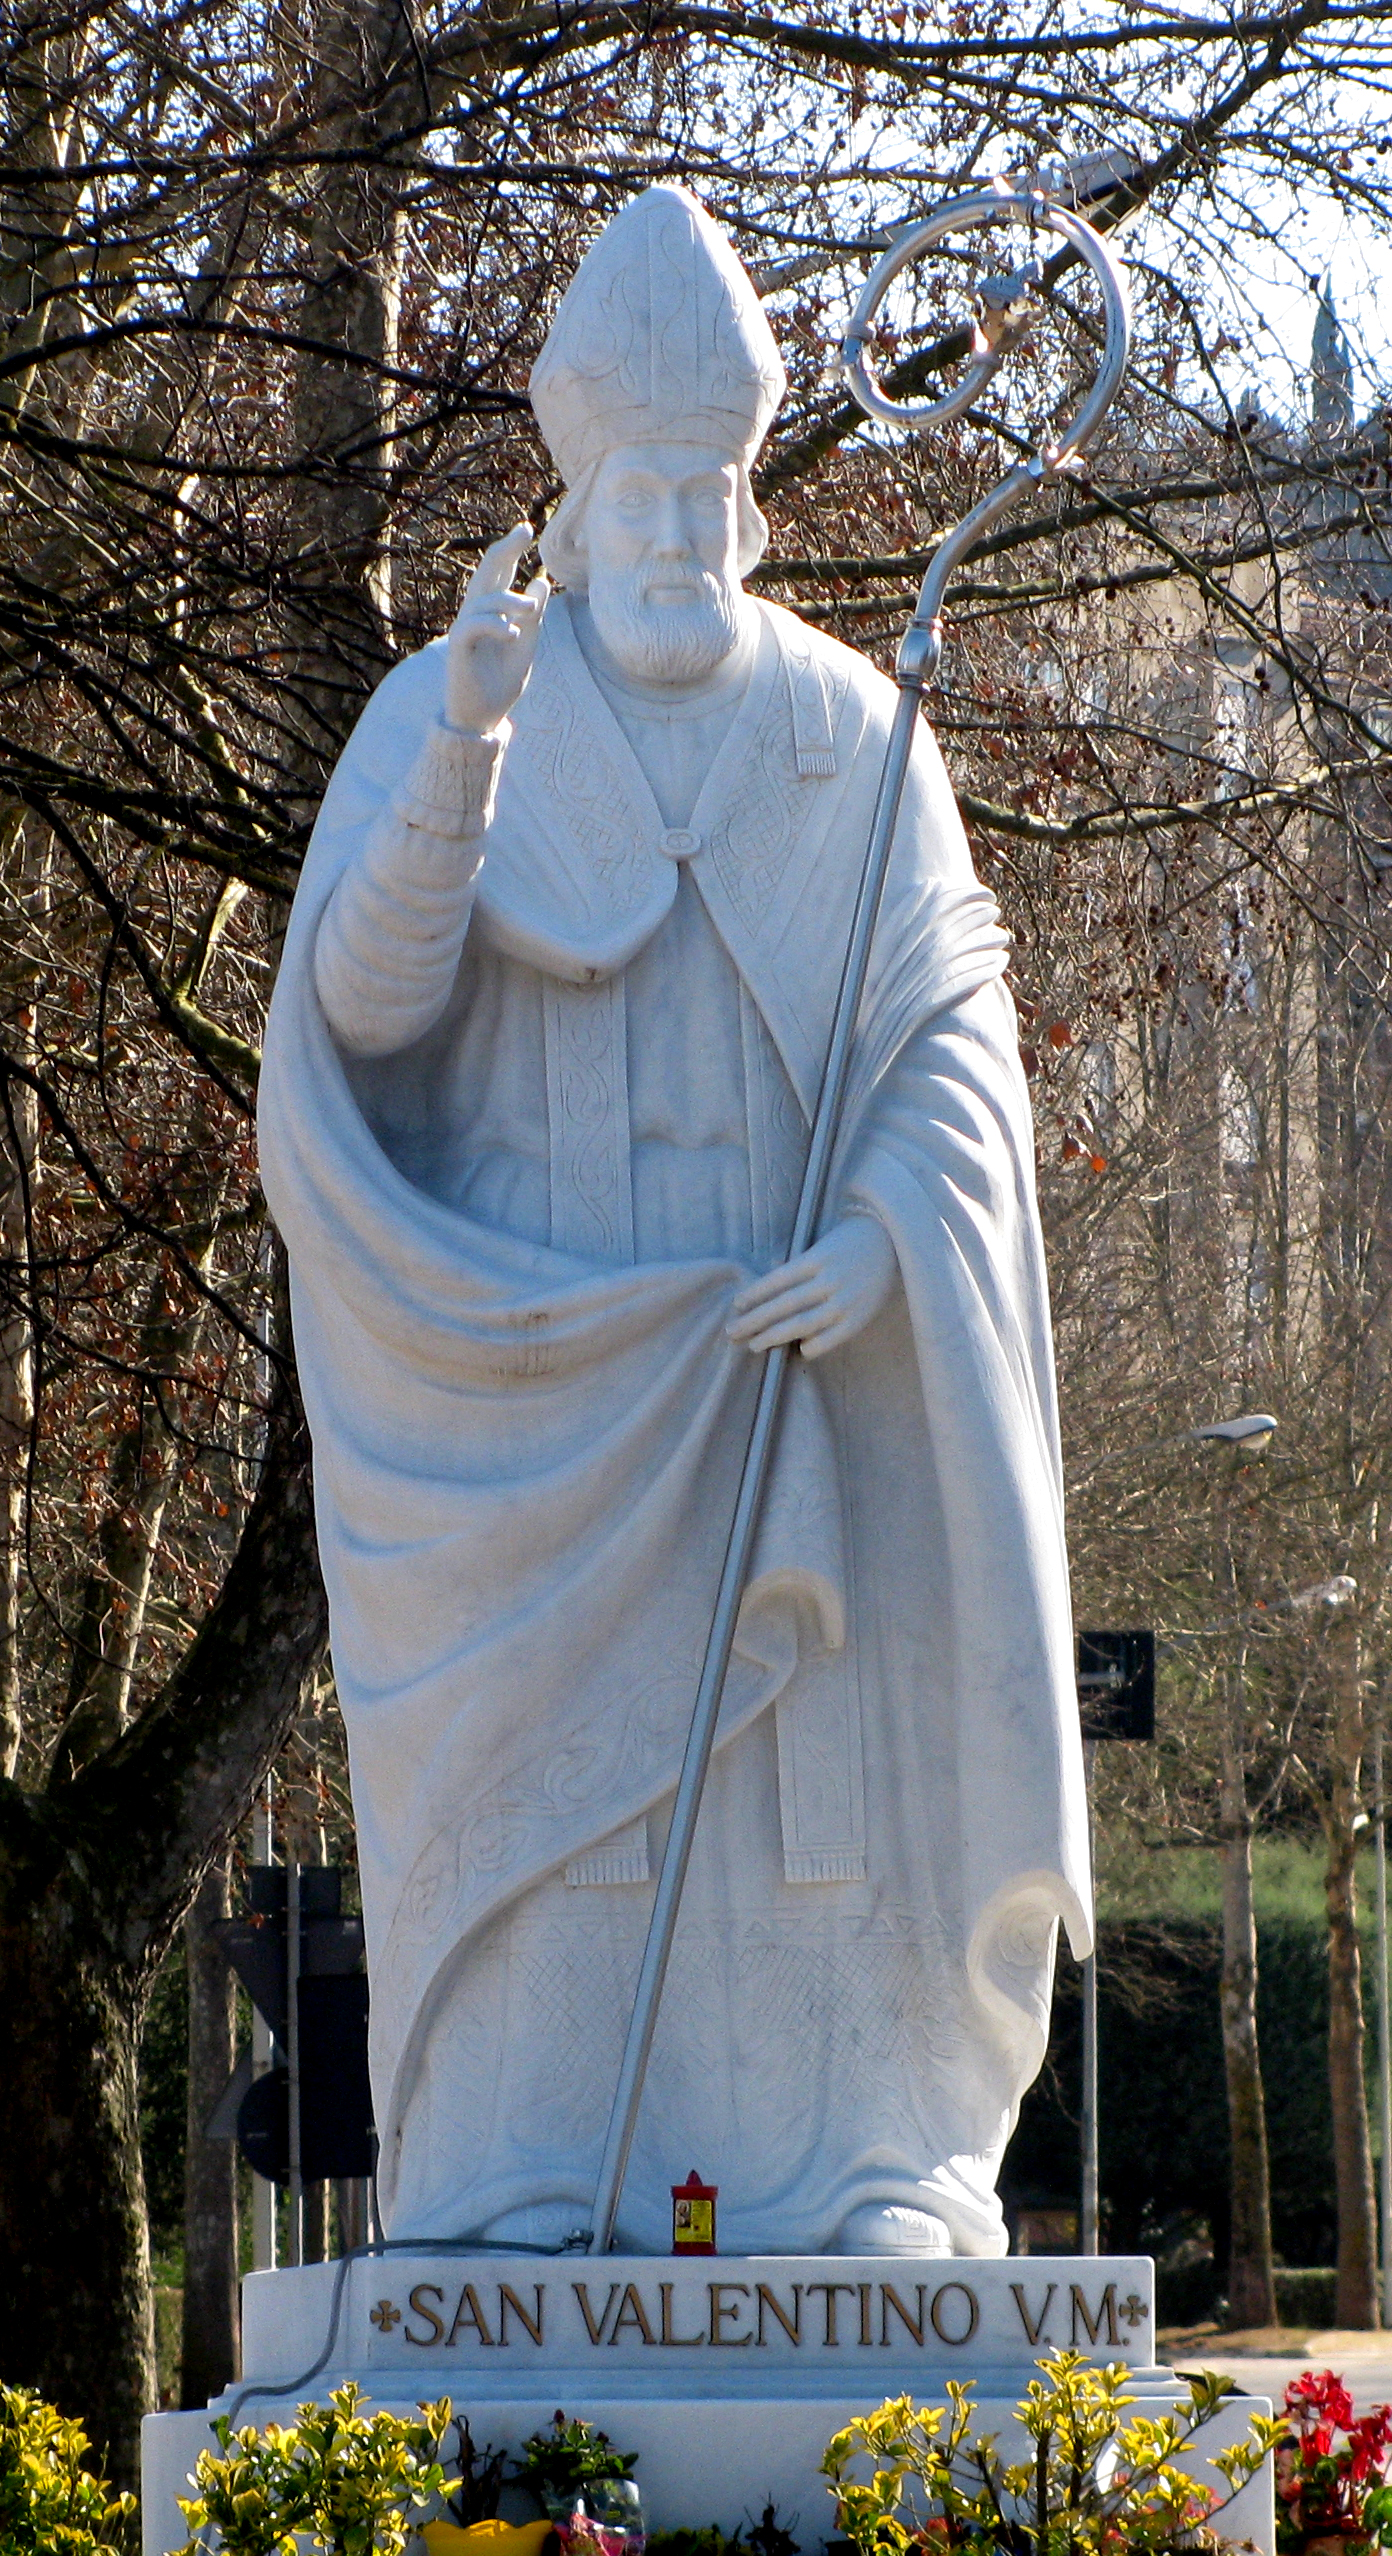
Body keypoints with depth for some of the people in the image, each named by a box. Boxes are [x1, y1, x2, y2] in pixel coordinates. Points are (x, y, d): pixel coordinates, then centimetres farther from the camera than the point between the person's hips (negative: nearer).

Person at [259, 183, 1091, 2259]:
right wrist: (467, 755, -24)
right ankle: (515, 2210, -5)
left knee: (812, 1764, -2)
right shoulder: (442, 712, 4)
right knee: (535, 1760, -7)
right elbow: (362, 1005, -9)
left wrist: (885, 1232, -16)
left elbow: (957, 1027, 3)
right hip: (529, 1393, -2)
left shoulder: (848, 730, 9)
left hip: (804, 1363, 2)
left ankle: (845, 2182, 1)